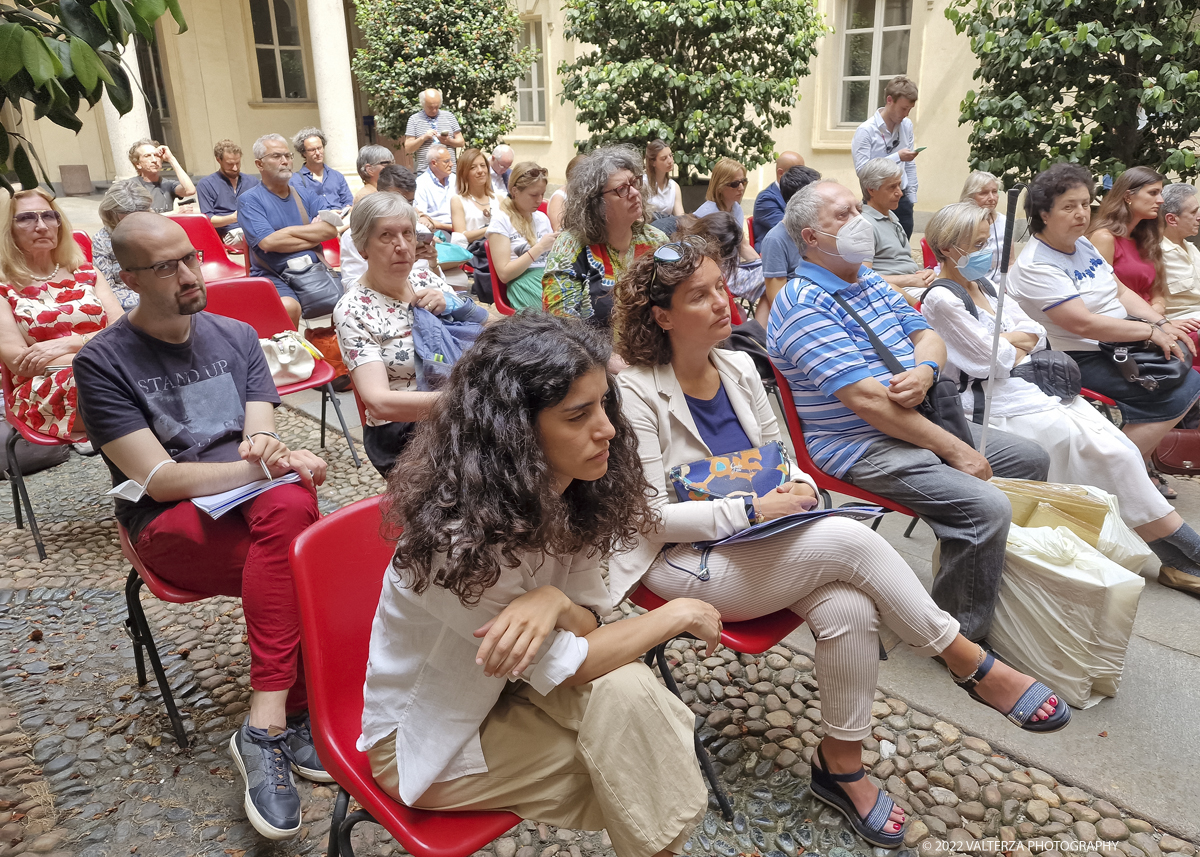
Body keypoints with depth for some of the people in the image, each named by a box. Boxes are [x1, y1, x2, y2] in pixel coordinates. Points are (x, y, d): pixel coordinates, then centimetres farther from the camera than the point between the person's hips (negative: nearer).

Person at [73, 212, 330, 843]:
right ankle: (293, 719, -24)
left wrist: (266, 445, -22)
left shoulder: (236, 335, 13)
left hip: (254, 503, 4)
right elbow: (158, 479, -10)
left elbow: (260, 436, 3)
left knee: (289, 507, -33)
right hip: (169, 525, -4)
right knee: (297, 563, -33)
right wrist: (259, 465, -21)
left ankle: (266, 726, -26)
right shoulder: (103, 362, -2)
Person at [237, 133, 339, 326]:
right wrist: (315, 234, -3)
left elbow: (331, 230, 1)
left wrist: (288, 231, -7)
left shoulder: (307, 196, 17)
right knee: (288, 307, -36)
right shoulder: (249, 200, 3)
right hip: (274, 276, -4)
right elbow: (268, 242, -13)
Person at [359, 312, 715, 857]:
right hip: (427, 743, -6)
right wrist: (679, 614, -15)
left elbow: (588, 623, -8)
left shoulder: (573, 495, -11)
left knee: (623, 685, -21)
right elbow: (564, 667, -25)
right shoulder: (457, 534, -32)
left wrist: (555, 605, -31)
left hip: (504, 690, 6)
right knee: (622, 697, -21)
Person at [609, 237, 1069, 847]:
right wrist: (753, 510, -23)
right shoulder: (636, 391, -14)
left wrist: (798, 484, -6)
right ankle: (969, 662, -6)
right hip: (685, 563, -6)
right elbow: (652, 515, -16)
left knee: (848, 608, -24)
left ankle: (841, 763, -1)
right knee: (849, 539, -26)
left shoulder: (739, 368, 6)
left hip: (758, 542, 6)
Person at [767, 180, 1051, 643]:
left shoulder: (870, 279, 12)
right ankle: (960, 638, -7)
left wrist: (924, 372, -14)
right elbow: (866, 399, -25)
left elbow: (926, 335, 13)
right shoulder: (803, 305, -19)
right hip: (863, 447, -10)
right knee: (986, 507, -25)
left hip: (920, 422, 10)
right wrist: (955, 451, -20)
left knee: (1031, 459, 15)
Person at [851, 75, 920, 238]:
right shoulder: (865, 131, -12)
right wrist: (897, 157, -21)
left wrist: (911, 197, 10)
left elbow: (910, 165, 13)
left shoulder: (907, 125, 7)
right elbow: (862, 170, -20)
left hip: (902, 200, 5)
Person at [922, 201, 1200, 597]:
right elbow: (992, 361, -16)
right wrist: (1020, 349, 3)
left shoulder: (983, 285, 15)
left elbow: (1034, 333, 10)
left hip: (1034, 387, 8)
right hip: (1001, 407, -8)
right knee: (1107, 451, -14)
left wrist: (1003, 342, -10)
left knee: (1119, 448, -9)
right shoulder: (941, 300, -13)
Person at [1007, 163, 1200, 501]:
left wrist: (1163, 324, -3)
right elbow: (1083, 323, -24)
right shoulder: (1036, 266, -19)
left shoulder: (1083, 244, 11)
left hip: (1121, 343, 9)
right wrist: (1151, 331, -18)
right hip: (1082, 359, -9)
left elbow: (1121, 291, 13)